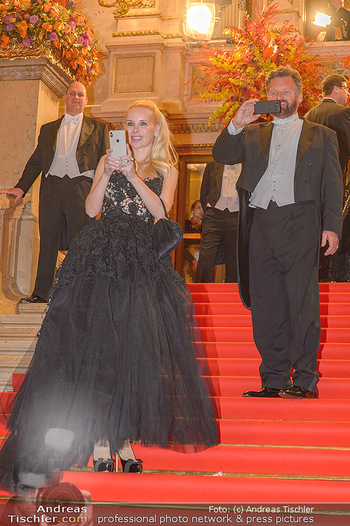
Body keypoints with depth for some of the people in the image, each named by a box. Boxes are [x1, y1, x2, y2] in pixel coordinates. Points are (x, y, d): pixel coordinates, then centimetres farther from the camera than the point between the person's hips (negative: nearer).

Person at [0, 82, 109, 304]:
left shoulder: (98, 128, 14)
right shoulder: (48, 129, 21)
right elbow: (36, 161, 18)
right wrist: (21, 187, 6)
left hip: (82, 187, -2)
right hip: (52, 187, 2)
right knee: (48, 240, 2)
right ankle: (41, 292, 7)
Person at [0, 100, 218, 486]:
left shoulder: (166, 171, 14)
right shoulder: (108, 160, 15)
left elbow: (160, 211, -3)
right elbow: (91, 209, 4)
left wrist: (134, 176, -10)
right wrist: (107, 175, -9)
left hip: (143, 262, 0)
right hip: (101, 258, 0)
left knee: (135, 345, -6)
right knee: (94, 339, -7)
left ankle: (121, 436, 3)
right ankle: (103, 436, -2)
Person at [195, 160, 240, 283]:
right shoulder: (212, 165, 16)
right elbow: (203, 193, 18)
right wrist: (208, 212, 9)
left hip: (236, 217, 1)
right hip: (214, 216, 0)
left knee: (233, 263, 1)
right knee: (206, 259, -12)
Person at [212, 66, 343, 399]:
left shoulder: (321, 136, 15)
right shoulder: (252, 134, 23)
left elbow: (332, 186, 8)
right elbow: (221, 156, 12)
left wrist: (331, 226, -4)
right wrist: (237, 123, -1)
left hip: (299, 224, -3)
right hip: (260, 225, 3)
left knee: (301, 303, -8)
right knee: (265, 306, 3)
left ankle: (305, 380, -2)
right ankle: (274, 381, 11)